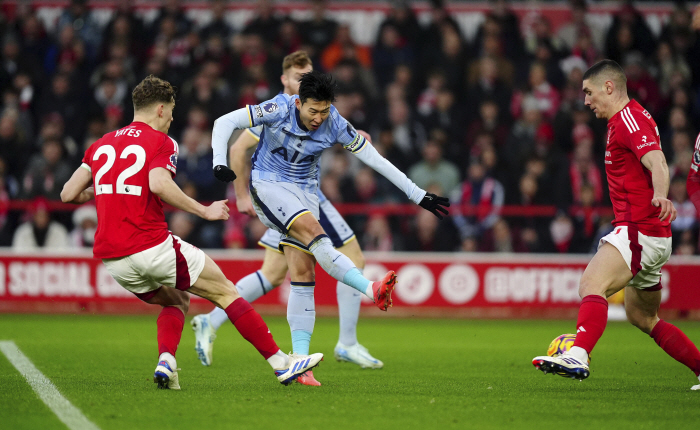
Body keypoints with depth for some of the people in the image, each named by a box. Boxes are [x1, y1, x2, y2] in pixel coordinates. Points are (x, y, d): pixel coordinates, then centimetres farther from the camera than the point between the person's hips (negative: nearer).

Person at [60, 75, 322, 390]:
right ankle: (281, 363, 6)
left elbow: (68, 194, 12)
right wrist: (204, 211, -12)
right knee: (225, 292, 7)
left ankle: (166, 364, 1)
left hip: (112, 261, 6)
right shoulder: (161, 142, -2)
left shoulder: (101, 144, 17)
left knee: (176, 301, 27)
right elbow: (159, 185, -21)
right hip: (151, 246, -6)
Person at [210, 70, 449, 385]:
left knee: (303, 273, -7)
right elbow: (225, 122, -13)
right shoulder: (279, 110, -17)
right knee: (311, 230, -30)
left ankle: (299, 358, -6)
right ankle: (371, 290, -40)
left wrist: (417, 195, -2)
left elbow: (374, 159, -3)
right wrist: (219, 162, -28)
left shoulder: (335, 125, -10)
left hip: (305, 191, 3)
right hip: (269, 184, -3)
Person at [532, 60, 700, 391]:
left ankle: (578, 357, -49)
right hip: (648, 235, 11)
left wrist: (660, 195, -49)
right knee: (642, 317, 19)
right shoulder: (625, 119, 20)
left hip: (640, 232, -11)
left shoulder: (629, 119, -12)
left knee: (592, 282, -29)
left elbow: (656, 161, -30)